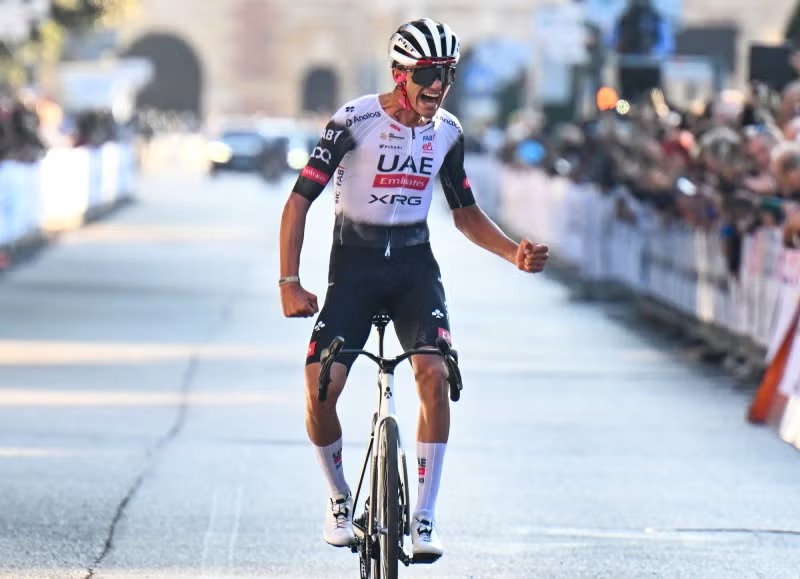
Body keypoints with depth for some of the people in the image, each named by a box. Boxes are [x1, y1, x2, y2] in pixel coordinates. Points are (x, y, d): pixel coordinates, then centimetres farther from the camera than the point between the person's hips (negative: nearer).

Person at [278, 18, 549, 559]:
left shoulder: (447, 131, 2)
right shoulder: (355, 122, -12)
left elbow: (466, 212, 14)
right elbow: (300, 199, -8)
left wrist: (514, 252, -3)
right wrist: (290, 282, -14)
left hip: (414, 265, 2)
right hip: (355, 263, -2)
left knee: (434, 375, -22)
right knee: (320, 388, -18)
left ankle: (425, 516, -13)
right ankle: (340, 499, 10)